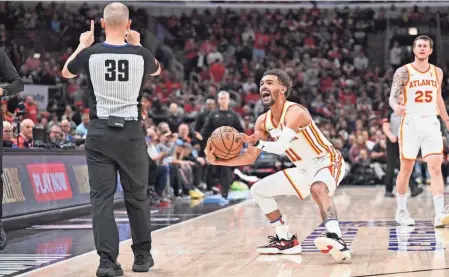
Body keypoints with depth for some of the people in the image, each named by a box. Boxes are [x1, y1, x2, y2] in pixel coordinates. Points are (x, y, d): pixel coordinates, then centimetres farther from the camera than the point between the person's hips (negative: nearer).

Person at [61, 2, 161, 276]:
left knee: (102, 198, 1)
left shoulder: (90, 54, -5)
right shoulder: (140, 54, -4)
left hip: (100, 132, 0)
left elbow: (66, 72, 19)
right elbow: (157, 69, 22)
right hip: (132, 132, 1)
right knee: (137, 196, 14)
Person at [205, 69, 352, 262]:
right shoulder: (263, 121, 0)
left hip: (328, 162, -9)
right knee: (258, 190, 10)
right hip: (304, 169, 9)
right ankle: (286, 240, 14)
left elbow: (281, 147, -40)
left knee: (318, 189, -42)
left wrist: (256, 142, -49)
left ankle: (336, 239, -57)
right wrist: (218, 161, -8)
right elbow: (250, 158, 3)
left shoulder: (294, 112, -25)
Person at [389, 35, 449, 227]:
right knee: (406, 168, 5)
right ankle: (401, 211, 21)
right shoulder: (404, 72, -2)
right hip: (410, 123, -2)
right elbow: (393, 97, -7)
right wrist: (396, 106, -30)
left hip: (431, 124, 3)